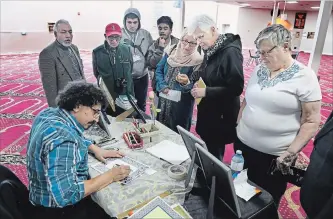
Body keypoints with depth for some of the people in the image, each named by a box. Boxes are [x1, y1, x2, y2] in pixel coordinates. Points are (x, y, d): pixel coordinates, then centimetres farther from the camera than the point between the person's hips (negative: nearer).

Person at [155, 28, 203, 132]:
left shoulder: (197, 61, -15)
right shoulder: (171, 52, -2)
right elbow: (159, 70, 5)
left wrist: (186, 83, -34)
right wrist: (163, 87, -9)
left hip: (181, 104, -4)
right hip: (163, 100, 4)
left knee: (177, 133, 10)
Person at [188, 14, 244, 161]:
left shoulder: (230, 52, -19)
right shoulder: (210, 51, 6)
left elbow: (236, 88, -24)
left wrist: (206, 92, -25)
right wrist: (197, 86, -2)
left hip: (221, 118, -8)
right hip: (207, 114, 8)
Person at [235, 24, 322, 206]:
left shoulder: (304, 76, -10)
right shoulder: (259, 70, 5)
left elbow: (311, 122, -11)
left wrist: (290, 153, -16)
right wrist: (236, 128, 10)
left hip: (274, 156, -4)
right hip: (243, 144, 5)